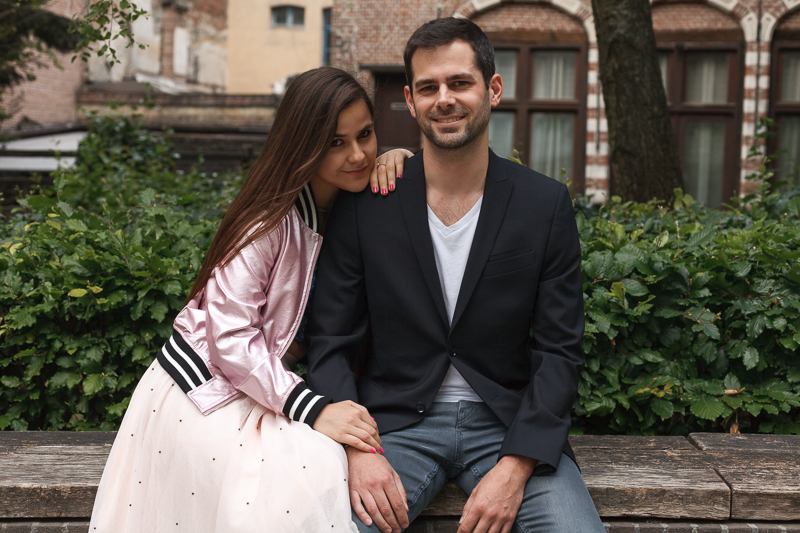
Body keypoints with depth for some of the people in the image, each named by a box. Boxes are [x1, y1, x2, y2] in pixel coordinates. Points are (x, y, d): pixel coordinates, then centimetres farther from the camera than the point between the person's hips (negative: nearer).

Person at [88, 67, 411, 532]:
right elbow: (231, 338, -22)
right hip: (203, 387, -6)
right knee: (316, 474, -29)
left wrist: (397, 160, -8)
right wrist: (313, 409, -29)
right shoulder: (270, 222, -19)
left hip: (270, 384, 6)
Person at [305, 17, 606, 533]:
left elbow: (560, 352, -2)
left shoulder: (547, 204, -2)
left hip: (508, 424, 1)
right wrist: (356, 448, -16)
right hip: (398, 421, 0)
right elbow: (331, 342, 0)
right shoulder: (365, 202, -3)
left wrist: (515, 466, -15)